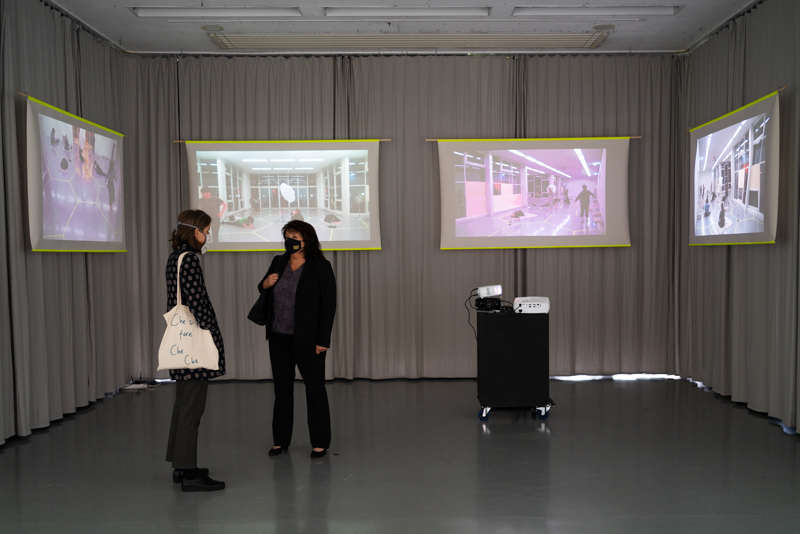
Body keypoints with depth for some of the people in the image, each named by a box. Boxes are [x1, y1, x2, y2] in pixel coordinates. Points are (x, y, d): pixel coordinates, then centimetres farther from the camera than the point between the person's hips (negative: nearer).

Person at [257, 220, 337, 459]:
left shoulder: (321, 267, -9)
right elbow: (264, 290, 20)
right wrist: (264, 284, -5)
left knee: (315, 388, 3)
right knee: (282, 387, 12)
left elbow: (329, 305, -11)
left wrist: (323, 340, -15)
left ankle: (320, 442, 13)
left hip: (307, 339, -5)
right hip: (278, 337, 6)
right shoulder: (278, 262, 7)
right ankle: (280, 440, 22)